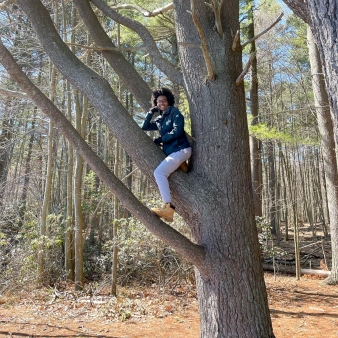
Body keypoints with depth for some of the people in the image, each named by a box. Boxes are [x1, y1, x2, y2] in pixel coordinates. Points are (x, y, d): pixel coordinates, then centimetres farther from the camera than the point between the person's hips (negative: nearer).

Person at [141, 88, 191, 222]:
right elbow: (145, 127, 21)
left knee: (159, 172, -24)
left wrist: (160, 140, -10)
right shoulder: (159, 119, 20)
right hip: (170, 151, 9)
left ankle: (168, 206, -30)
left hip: (181, 149, -9)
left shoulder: (174, 112, -1)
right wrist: (151, 112, 12)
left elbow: (177, 131, -14)